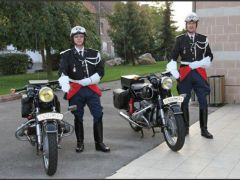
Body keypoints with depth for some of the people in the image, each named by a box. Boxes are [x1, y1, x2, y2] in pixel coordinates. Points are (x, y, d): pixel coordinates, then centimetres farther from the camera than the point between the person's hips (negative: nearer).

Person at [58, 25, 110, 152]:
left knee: (98, 115, -3)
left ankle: (99, 143, 7)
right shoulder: (67, 55, 2)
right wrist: (65, 85, -32)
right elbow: (62, 72, -13)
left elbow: (100, 71, 5)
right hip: (75, 90, -1)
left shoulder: (94, 54, 9)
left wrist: (88, 81, -9)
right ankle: (80, 143, 21)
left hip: (91, 89, 1)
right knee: (78, 117, 9)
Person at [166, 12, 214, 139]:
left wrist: (198, 64, -10)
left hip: (199, 73, 1)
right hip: (184, 74, 0)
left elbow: (210, 56, 8)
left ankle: (204, 129, 8)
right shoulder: (180, 39, 6)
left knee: (203, 102, -1)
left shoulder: (203, 39, 8)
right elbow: (173, 58, 2)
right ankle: (185, 128, 18)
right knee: (184, 102, 6)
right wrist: (174, 73, -11)